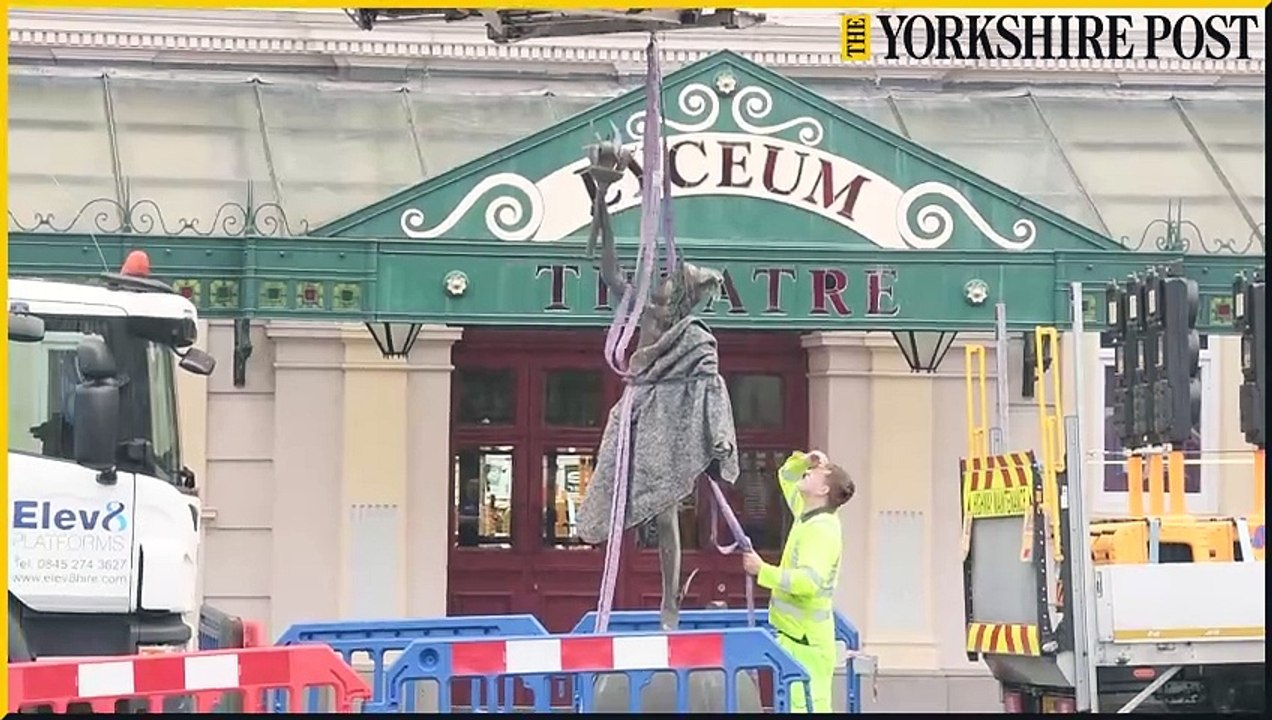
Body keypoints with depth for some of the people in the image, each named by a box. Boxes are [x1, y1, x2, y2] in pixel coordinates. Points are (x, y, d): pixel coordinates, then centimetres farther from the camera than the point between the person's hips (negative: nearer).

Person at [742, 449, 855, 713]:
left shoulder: (822, 530, -17)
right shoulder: (809, 516, 12)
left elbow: (809, 582, -30)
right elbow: (787, 476, 28)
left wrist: (763, 571, -28)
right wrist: (802, 461, 8)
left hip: (806, 641, -10)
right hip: (795, 635, 10)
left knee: (807, 707, -12)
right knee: (804, 706, 9)